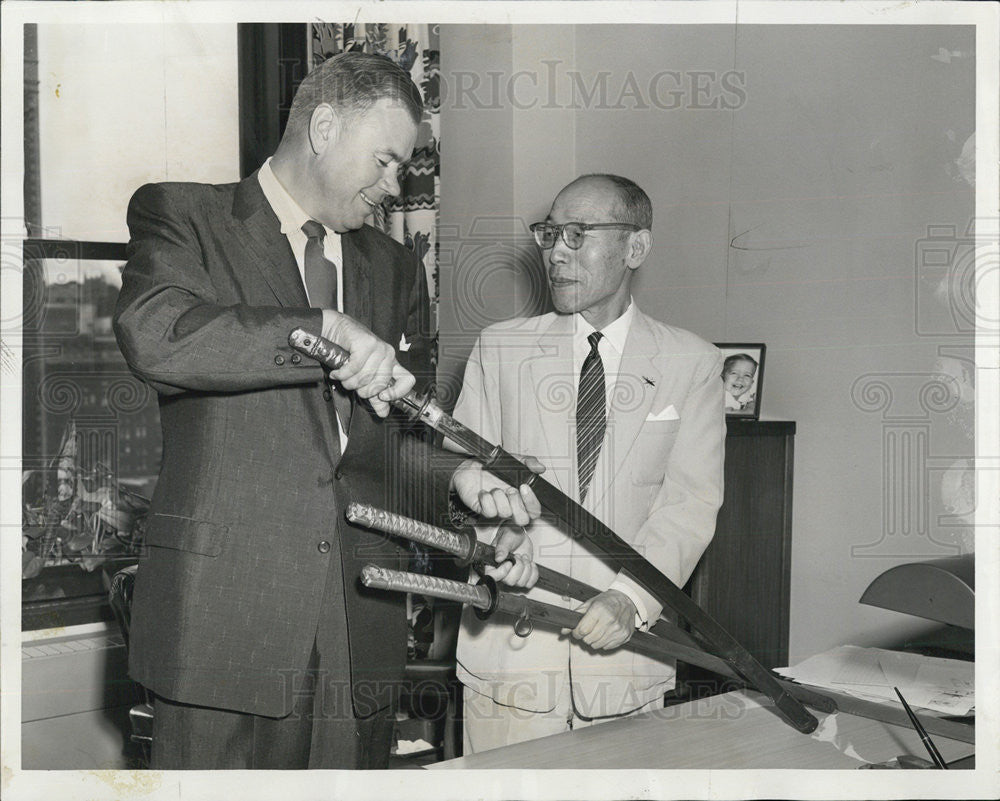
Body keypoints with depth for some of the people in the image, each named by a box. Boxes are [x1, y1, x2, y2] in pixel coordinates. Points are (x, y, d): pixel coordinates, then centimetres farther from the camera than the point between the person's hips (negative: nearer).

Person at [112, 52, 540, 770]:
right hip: (224, 610, -4)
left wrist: (456, 475, -3)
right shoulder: (182, 216, 3)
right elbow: (153, 335, -18)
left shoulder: (396, 268, 18)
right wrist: (329, 331, -19)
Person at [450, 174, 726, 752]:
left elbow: (693, 499, -3)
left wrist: (631, 597, -18)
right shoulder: (499, 350, 8)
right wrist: (496, 528, -17)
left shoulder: (692, 364, 4)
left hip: (625, 650, 0)